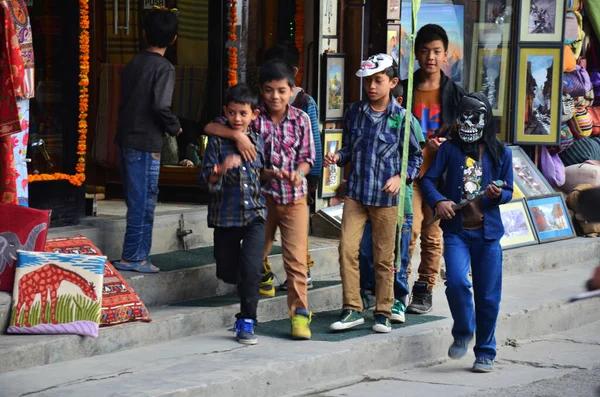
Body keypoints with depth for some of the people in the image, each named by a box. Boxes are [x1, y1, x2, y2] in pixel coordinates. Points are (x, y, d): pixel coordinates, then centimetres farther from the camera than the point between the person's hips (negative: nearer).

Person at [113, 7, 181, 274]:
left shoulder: (133, 64, 11)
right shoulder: (164, 68, -11)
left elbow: (124, 101, 12)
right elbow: (160, 106, -20)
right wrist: (175, 128, -4)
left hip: (126, 139, 7)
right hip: (146, 143, -7)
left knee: (137, 201, 14)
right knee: (143, 202, -1)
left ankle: (137, 255, 18)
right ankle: (132, 257, 0)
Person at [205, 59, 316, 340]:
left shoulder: (301, 119, -1)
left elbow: (307, 157, 4)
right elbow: (210, 127, -9)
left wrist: (299, 173, -17)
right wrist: (236, 135, -26)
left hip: (293, 198, -1)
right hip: (261, 197, 1)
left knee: (296, 258, -6)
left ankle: (299, 312, 1)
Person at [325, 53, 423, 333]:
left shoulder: (401, 118, -3)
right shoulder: (355, 112, 6)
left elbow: (415, 156, 4)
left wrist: (401, 177, -12)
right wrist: (337, 157, -6)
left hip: (386, 197, -2)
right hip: (355, 192, 2)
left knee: (384, 257, 5)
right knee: (347, 249, -8)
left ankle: (383, 312, 17)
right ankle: (352, 309, 1)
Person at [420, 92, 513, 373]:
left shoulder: (500, 153, 6)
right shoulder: (450, 148, 5)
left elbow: (508, 191, 9)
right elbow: (429, 179, 4)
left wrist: (498, 194, -13)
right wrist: (438, 200, -14)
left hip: (488, 232, 1)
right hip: (456, 230, -1)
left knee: (488, 295, 3)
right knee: (457, 282, -20)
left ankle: (485, 353, 18)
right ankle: (462, 334, 7)